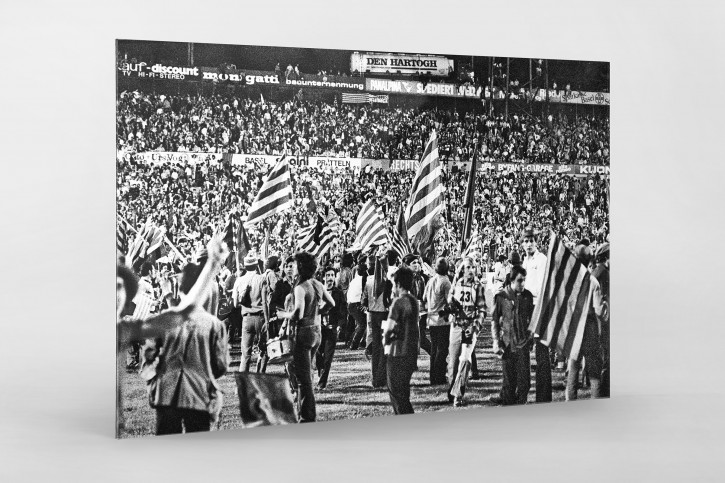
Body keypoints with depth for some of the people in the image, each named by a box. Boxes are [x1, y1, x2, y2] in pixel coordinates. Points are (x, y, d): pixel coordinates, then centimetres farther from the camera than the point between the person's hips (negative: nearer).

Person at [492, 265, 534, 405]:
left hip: (523, 343, 2)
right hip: (507, 344, -2)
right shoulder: (501, 297, -3)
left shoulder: (528, 296, 6)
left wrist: (531, 338, 14)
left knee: (525, 380, -1)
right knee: (509, 380, 2)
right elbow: (494, 320, 2)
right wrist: (496, 341, -5)